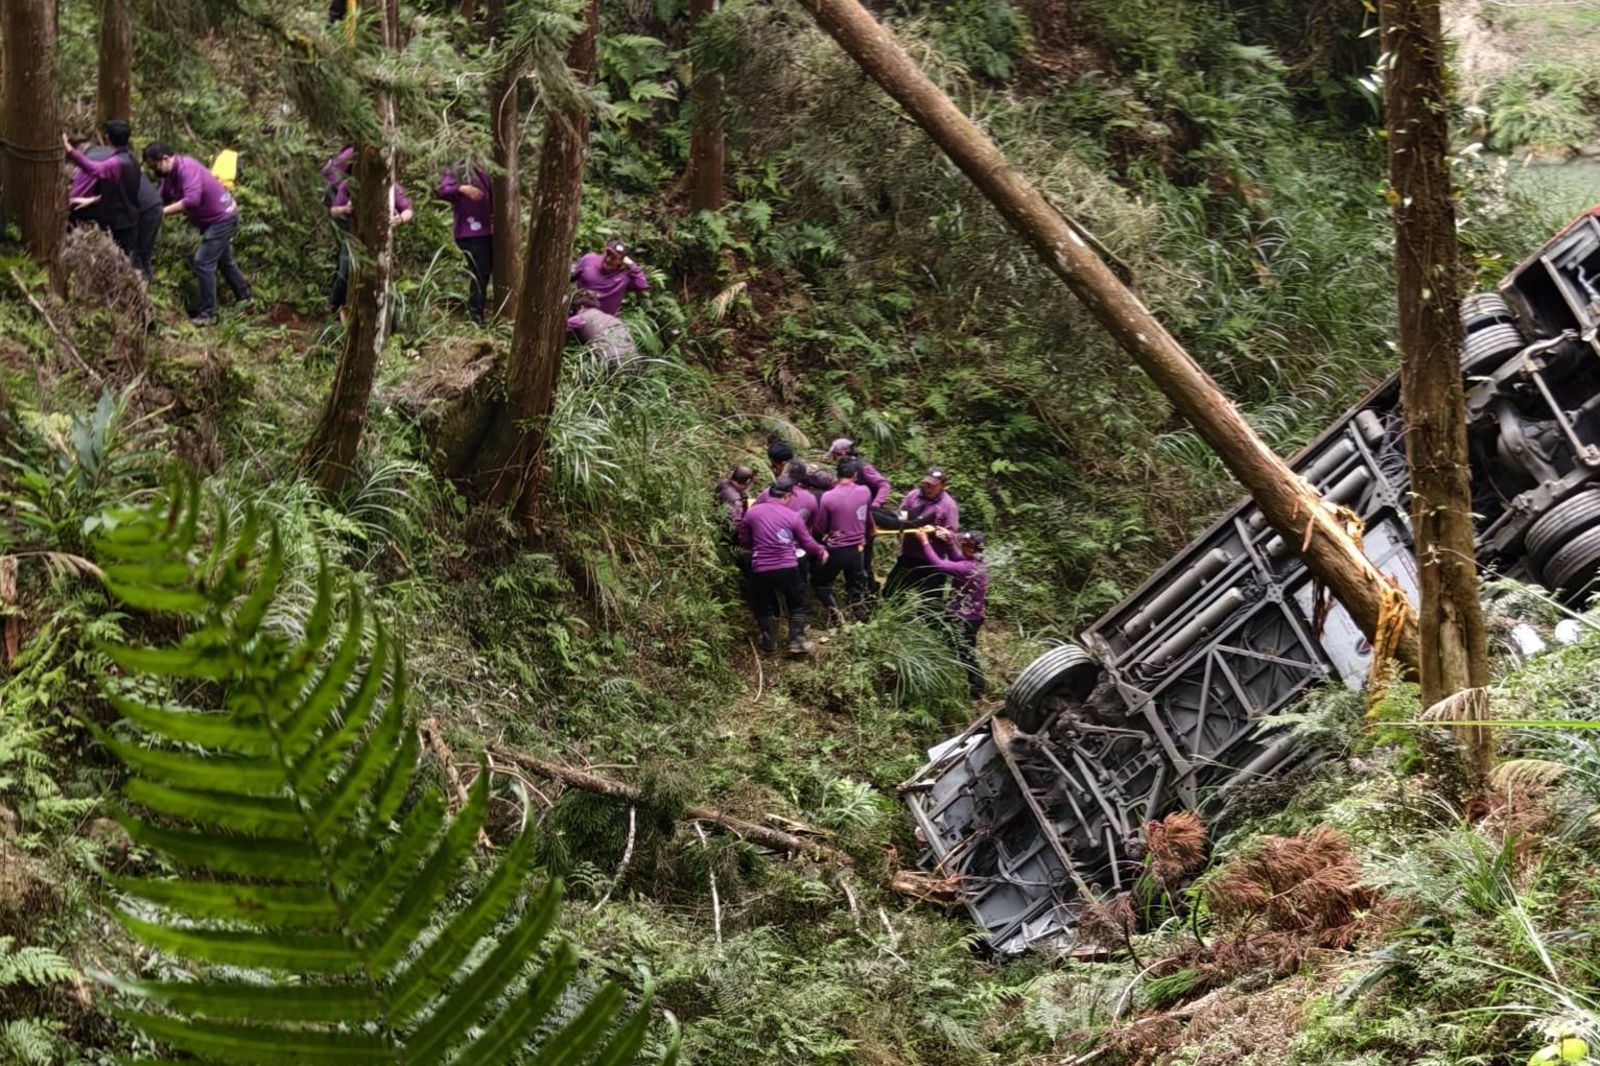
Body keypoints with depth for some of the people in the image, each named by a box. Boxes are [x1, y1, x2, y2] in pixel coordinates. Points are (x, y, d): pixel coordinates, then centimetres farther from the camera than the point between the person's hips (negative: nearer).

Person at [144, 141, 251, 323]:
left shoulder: (186, 167, -28)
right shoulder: (169, 174, 3)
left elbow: (192, 199, -38)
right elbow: (161, 199, 3)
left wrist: (163, 212, -35)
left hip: (222, 218, -10)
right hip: (217, 218, 10)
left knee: (203, 262, -12)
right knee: (223, 260, 24)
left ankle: (206, 312, -7)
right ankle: (243, 296, 40)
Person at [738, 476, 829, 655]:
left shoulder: (752, 513, 0)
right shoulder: (792, 516, -3)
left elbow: (744, 542, 9)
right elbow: (808, 543, 6)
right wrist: (822, 552, 26)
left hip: (760, 570, 1)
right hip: (787, 568, -1)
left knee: (764, 607, 20)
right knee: (798, 605, 17)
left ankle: (769, 642, 26)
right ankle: (797, 641, 11)